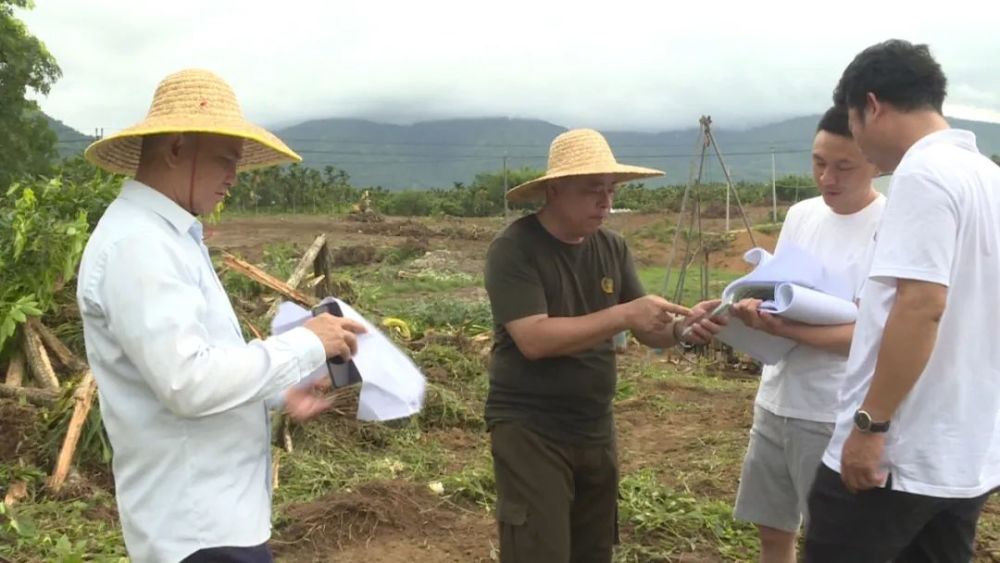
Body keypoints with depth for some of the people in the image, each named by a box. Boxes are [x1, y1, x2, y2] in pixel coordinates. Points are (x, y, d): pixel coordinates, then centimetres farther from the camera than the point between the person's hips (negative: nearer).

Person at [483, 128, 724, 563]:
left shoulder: (613, 248, 5)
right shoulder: (513, 250, -14)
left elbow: (648, 332, 5)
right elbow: (534, 339, -25)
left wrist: (682, 327, -17)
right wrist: (623, 315, -28)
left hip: (595, 430, 7)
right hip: (530, 431, -6)